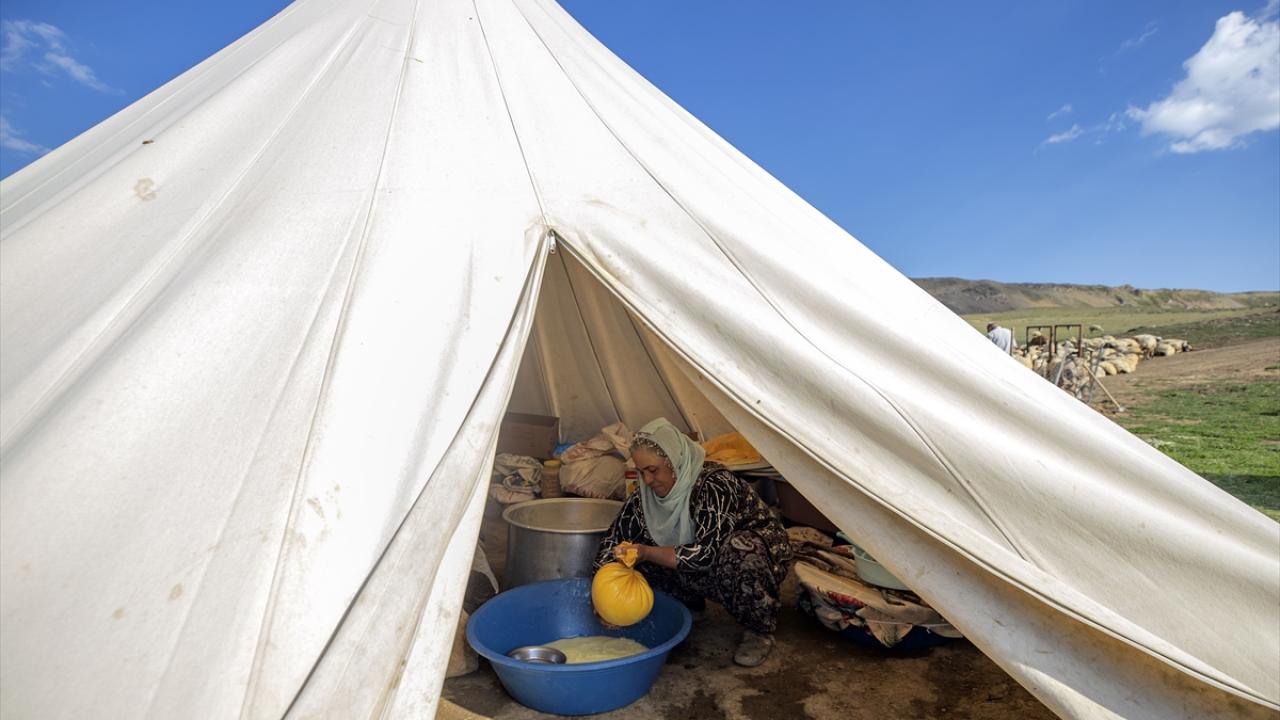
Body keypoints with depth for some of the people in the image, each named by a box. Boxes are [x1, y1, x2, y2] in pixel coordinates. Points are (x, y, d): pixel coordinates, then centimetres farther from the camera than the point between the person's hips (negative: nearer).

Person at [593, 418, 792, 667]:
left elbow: (707, 552, -36)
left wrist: (648, 553, -37)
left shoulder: (713, 485, -32)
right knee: (633, 551, -12)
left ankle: (759, 631, -12)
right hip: (705, 572, 6)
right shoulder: (645, 496, -13)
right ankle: (690, 606, 12)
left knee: (737, 553, -41)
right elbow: (613, 542, -11)